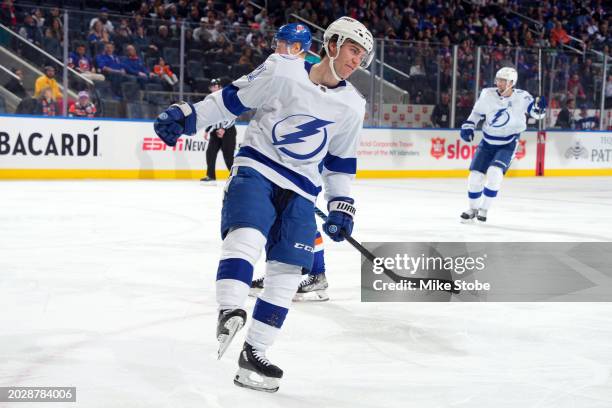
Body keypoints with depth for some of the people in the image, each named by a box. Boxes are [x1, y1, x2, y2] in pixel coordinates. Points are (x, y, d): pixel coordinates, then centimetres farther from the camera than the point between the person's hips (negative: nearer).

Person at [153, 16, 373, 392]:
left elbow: (341, 162, 15)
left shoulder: (352, 107, 6)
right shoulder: (282, 71, -8)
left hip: (301, 190, 4)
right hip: (256, 168, -4)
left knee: (287, 272, -1)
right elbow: (232, 99, -1)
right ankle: (230, 311, -37)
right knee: (247, 234, -32)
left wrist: (341, 206, 11)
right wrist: (185, 116, -8)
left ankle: (253, 354, 8)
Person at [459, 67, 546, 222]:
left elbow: (536, 113, -12)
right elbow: (477, 111, 9)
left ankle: (484, 209, -6)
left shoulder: (521, 97, -14)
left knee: (494, 172, -23)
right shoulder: (488, 94, -8)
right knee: (476, 176, -2)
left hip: (508, 144, -3)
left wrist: (539, 106, -33)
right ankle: (473, 208, 22)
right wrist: (468, 126, -1)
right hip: (487, 142, 3)